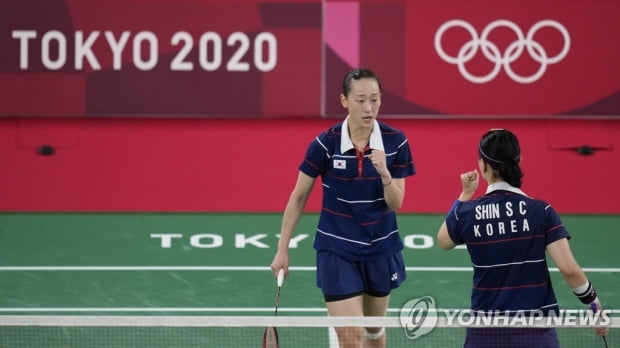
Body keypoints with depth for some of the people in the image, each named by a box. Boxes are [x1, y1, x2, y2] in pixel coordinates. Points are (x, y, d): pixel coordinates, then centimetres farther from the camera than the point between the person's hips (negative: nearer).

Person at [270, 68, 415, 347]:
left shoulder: (395, 142, -9)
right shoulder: (325, 144, -14)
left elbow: (396, 203, -7)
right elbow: (298, 197, -3)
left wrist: (385, 173, -27)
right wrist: (282, 249, -2)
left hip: (381, 250, 3)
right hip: (337, 251, -3)